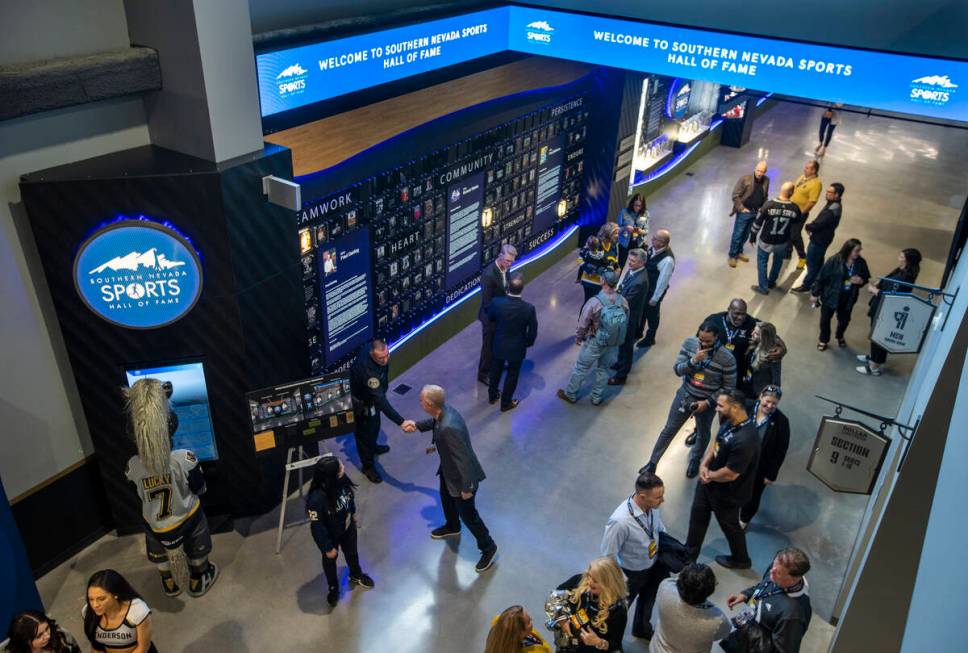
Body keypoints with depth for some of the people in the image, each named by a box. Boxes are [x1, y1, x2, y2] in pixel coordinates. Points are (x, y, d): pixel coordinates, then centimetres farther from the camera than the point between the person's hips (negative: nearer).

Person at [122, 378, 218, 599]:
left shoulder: (133, 466, -26)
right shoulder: (184, 459, -33)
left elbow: (139, 494, -5)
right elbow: (199, 488, -15)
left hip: (155, 524, 2)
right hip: (187, 517, -1)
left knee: (160, 554, 32)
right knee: (197, 552, 29)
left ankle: (170, 584, 54)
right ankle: (198, 582, 50)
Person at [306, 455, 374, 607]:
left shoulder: (341, 481, -27)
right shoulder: (316, 499, -43)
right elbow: (317, 527, -28)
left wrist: (353, 513, 15)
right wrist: (327, 548, -17)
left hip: (347, 526, 5)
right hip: (330, 535, -5)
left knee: (352, 552, 31)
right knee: (330, 560, 26)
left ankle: (356, 576, 62)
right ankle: (333, 587, 56)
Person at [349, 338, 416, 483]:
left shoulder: (372, 348, -22)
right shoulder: (367, 371, -46)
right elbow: (381, 401, -47)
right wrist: (401, 422, -50)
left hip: (374, 393, 8)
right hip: (362, 401, -8)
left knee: (375, 424, 29)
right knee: (364, 432, 12)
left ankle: (372, 447, 57)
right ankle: (367, 466, 33)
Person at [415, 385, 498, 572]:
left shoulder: (449, 427, -42)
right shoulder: (443, 411, -14)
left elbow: (463, 459, -33)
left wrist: (466, 488, -24)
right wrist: (417, 425, 11)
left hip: (461, 476, -9)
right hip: (448, 469, 9)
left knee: (467, 514, 11)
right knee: (446, 498, 32)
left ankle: (488, 548, 34)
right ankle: (452, 526, 62)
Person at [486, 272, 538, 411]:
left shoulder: (497, 302, -25)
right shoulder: (529, 308, -28)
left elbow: (490, 317, -2)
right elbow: (533, 332, -15)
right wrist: (527, 343, 6)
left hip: (499, 345, 2)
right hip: (517, 348, -2)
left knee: (496, 370, 26)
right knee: (512, 375, 20)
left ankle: (492, 395, 48)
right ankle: (506, 403, 38)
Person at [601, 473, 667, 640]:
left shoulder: (652, 505, -22)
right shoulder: (620, 521, -40)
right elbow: (608, 556, -26)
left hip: (654, 565, 6)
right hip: (632, 574, -5)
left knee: (648, 601, 32)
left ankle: (642, 629, 64)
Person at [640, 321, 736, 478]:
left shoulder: (727, 358, -26)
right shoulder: (689, 343, -17)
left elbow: (729, 387, -15)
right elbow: (677, 370, -14)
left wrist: (707, 402, -19)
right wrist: (693, 360, -32)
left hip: (706, 401, -2)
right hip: (684, 395, 2)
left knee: (702, 435, 22)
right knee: (669, 430, 15)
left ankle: (695, 461, 52)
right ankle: (653, 462, 31)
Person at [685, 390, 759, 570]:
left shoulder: (745, 440, -39)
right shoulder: (729, 421, -12)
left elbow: (730, 474, -32)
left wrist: (710, 475, -13)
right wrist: (703, 464, -8)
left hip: (726, 492, -8)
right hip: (709, 480, 8)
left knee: (729, 525, 19)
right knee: (697, 516, 24)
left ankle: (741, 559, 48)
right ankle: (689, 554, 46)